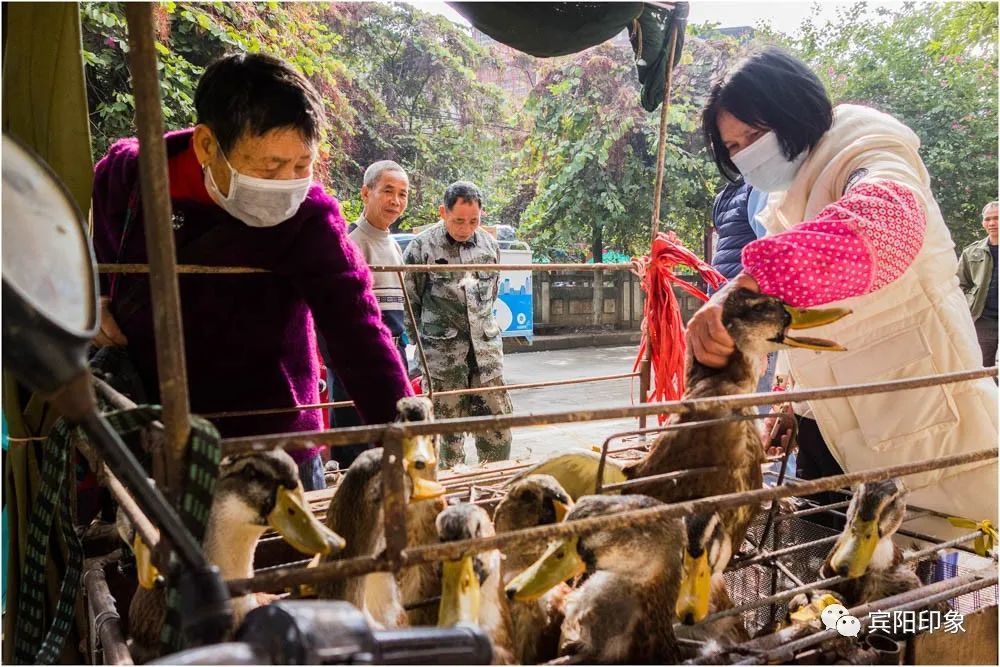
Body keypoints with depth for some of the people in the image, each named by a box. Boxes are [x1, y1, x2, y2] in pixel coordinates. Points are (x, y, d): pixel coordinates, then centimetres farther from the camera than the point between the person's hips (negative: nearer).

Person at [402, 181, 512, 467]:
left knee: (498, 423, 4)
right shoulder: (422, 248, -6)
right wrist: (425, 345, 3)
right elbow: (408, 304, 0)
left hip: (486, 350, 4)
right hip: (443, 355, -4)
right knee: (449, 432, 3)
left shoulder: (490, 245, 8)